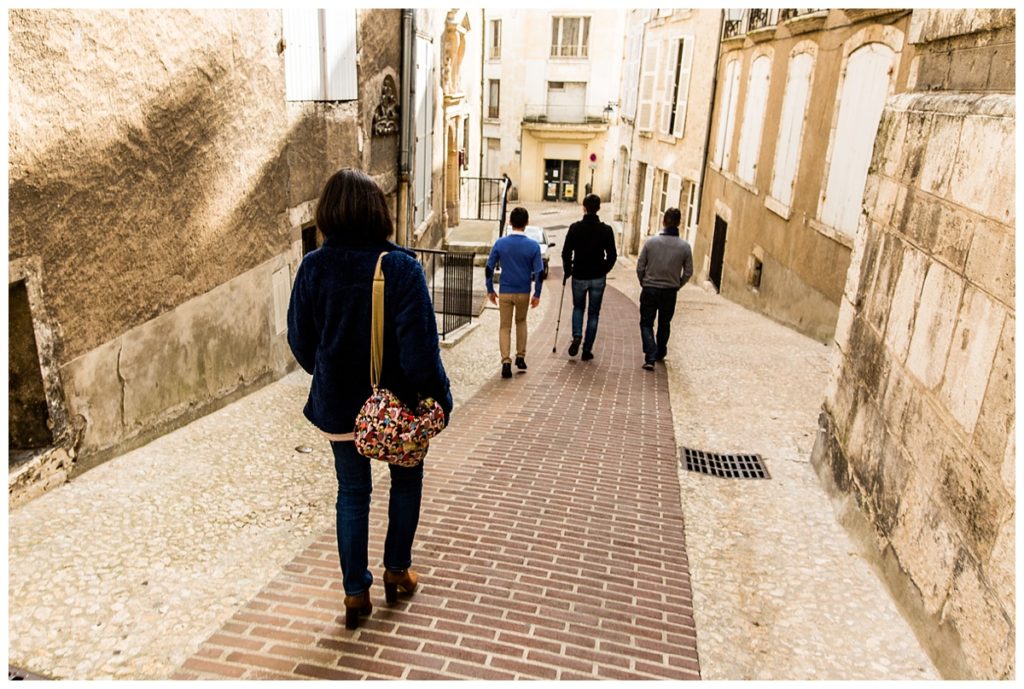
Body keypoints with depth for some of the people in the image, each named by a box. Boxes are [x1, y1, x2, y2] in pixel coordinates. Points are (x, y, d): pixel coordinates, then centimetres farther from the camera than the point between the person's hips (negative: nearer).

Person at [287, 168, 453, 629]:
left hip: (338, 403, 2)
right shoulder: (401, 267, -18)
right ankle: (397, 570, 34)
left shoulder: (313, 267, -8)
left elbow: (300, 339, 0)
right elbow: (420, 346, -21)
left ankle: (355, 592, 22)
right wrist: (439, 398, -8)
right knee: (406, 481, 22)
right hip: (397, 401, -2)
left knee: (352, 492, 16)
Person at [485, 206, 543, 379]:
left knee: (505, 327, 8)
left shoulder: (500, 243, -6)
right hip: (524, 292, 0)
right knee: (521, 322, 23)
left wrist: (490, 290, 8)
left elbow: (489, 268, -3)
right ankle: (520, 357, 23)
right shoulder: (533, 246, -8)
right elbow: (539, 272, -8)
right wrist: (537, 294, 2)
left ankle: (506, 362, -4)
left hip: (505, 292, 0)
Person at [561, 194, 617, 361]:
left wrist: (568, 270, 9)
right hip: (598, 278, 0)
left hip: (579, 277, 0)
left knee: (578, 308, 21)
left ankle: (577, 336, -2)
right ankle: (587, 350, 10)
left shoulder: (575, 228, -7)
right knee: (593, 314, 9)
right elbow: (612, 256, -3)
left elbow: (566, 253, -6)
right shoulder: (606, 230, -5)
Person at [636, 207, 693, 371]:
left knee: (646, 323, 8)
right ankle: (660, 354, 34)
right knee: (664, 325, 20)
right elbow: (688, 272, -1)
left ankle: (650, 357, -8)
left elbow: (640, 267, -6)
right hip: (670, 292, 2)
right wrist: (677, 286, 14)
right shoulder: (685, 246, -6)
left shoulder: (651, 242, -10)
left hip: (649, 290, -2)